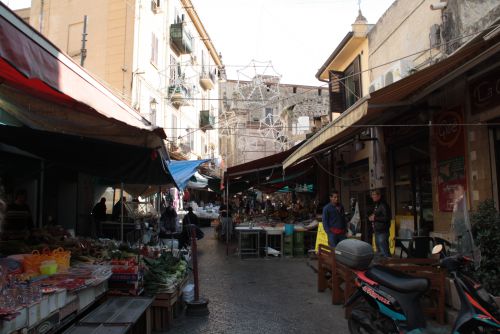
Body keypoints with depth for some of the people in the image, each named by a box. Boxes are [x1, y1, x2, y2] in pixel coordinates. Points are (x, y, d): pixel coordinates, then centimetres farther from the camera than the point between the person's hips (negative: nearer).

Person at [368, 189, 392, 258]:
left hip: (382, 232, -10)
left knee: (384, 252, -10)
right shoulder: (375, 205, 17)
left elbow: (387, 218, -21)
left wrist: (375, 218, -16)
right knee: (379, 252, 17)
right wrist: (371, 217, 7)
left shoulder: (383, 205, -13)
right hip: (377, 231, 10)